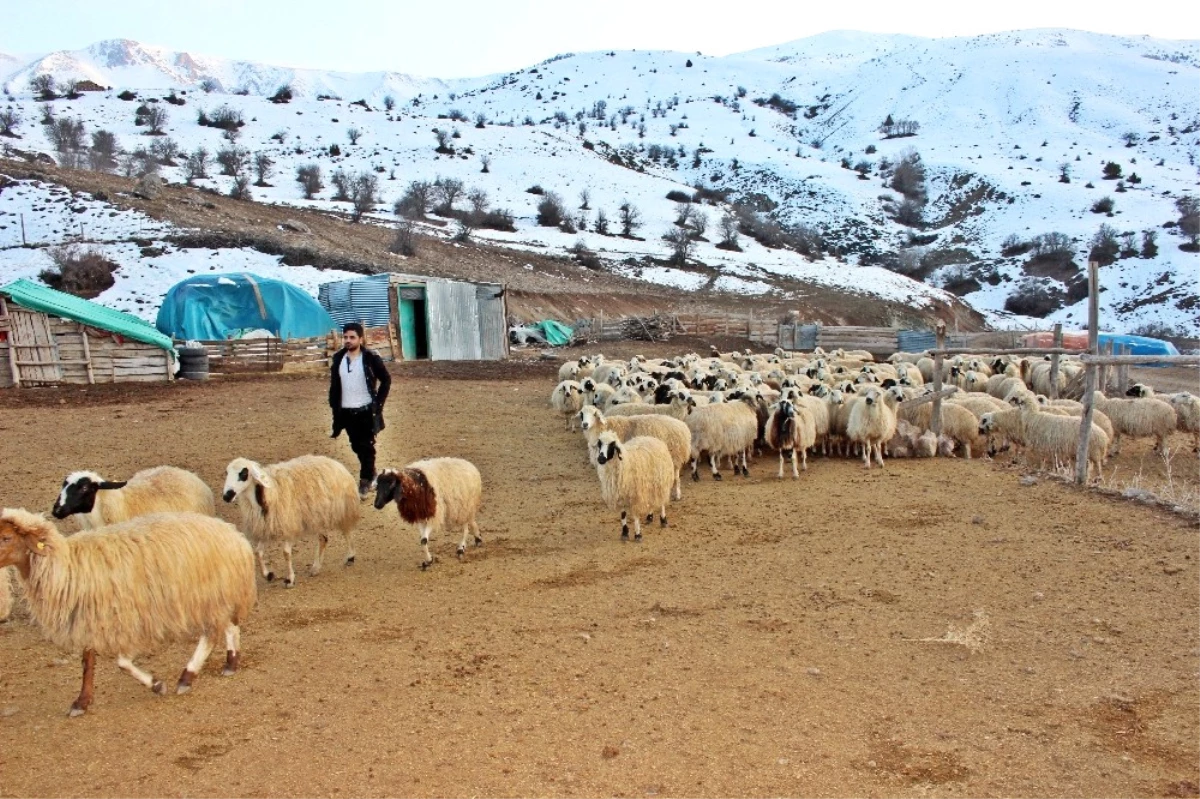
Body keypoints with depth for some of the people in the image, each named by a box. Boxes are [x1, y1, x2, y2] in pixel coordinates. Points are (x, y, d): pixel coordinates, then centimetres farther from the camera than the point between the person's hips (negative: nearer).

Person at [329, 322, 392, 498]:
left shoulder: (370, 358, -8)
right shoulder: (338, 359, 5)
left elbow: (386, 380, -1)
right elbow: (334, 385, 11)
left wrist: (378, 403, -6)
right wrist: (334, 407, 6)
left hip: (366, 411, -4)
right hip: (346, 412, 5)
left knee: (366, 447, -2)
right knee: (356, 447, 14)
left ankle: (365, 483, 5)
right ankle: (371, 474, 34)